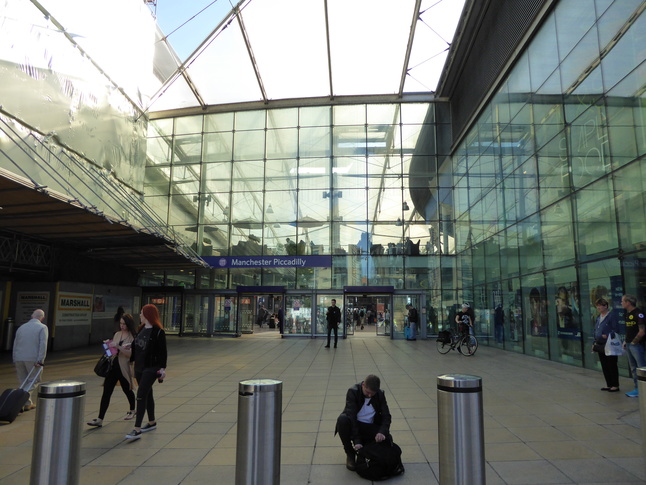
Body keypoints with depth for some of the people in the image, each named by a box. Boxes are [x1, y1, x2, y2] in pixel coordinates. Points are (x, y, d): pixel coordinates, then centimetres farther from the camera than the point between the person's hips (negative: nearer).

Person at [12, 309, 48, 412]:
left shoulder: (21, 327, 15)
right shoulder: (42, 327, -2)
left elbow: (15, 345, 14)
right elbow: (43, 344, -13)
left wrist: (15, 363, 17)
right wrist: (40, 361, -14)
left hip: (19, 359, 5)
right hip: (33, 359, -5)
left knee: (23, 382, 15)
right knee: (34, 380, 6)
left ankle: (28, 403, 16)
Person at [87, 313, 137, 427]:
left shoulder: (133, 337, -10)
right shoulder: (117, 334, 9)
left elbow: (131, 353, -19)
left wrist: (118, 347, -26)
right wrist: (109, 345, 0)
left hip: (124, 368, -5)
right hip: (113, 366, 5)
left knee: (127, 390, 14)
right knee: (106, 392, -1)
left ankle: (132, 410, 39)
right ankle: (100, 419, 1)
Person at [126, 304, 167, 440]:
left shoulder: (158, 332, -14)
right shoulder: (141, 330, 10)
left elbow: (163, 352, -14)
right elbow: (135, 348, 18)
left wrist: (162, 369, -16)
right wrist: (131, 360, 20)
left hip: (151, 368, -8)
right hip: (139, 368, 8)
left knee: (141, 395, -12)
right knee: (147, 394, 18)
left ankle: (137, 430, -9)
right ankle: (152, 422, 32)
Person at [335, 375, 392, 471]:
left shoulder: (380, 395, -7)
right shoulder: (353, 392, -20)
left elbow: (386, 416, -8)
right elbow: (351, 416, -27)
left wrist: (382, 432, -30)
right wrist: (356, 440, -35)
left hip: (370, 427, 3)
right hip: (353, 426, -2)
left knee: (386, 438, -25)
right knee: (342, 419, -36)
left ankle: (365, 444, 8)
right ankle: (350, 454, -12)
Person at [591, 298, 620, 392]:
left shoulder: (612, 315, -9)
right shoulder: (598, 317, 14)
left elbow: (616, 329, -14)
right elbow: (595, 331, 19)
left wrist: (607, 335, -23)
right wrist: (595, 342, 14)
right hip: (600, 345, 8)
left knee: (612, 366, 1)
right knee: (604, 366, 12)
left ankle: (615, 385, 11)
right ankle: (609, 385, 21)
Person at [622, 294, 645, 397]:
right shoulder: (627, 314, 13)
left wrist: (633, 342, -11)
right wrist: (625, 341, 10)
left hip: (636, 345, -9)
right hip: (629, 345, 9)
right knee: (633, 368, 13)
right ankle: (638, 389, 21)